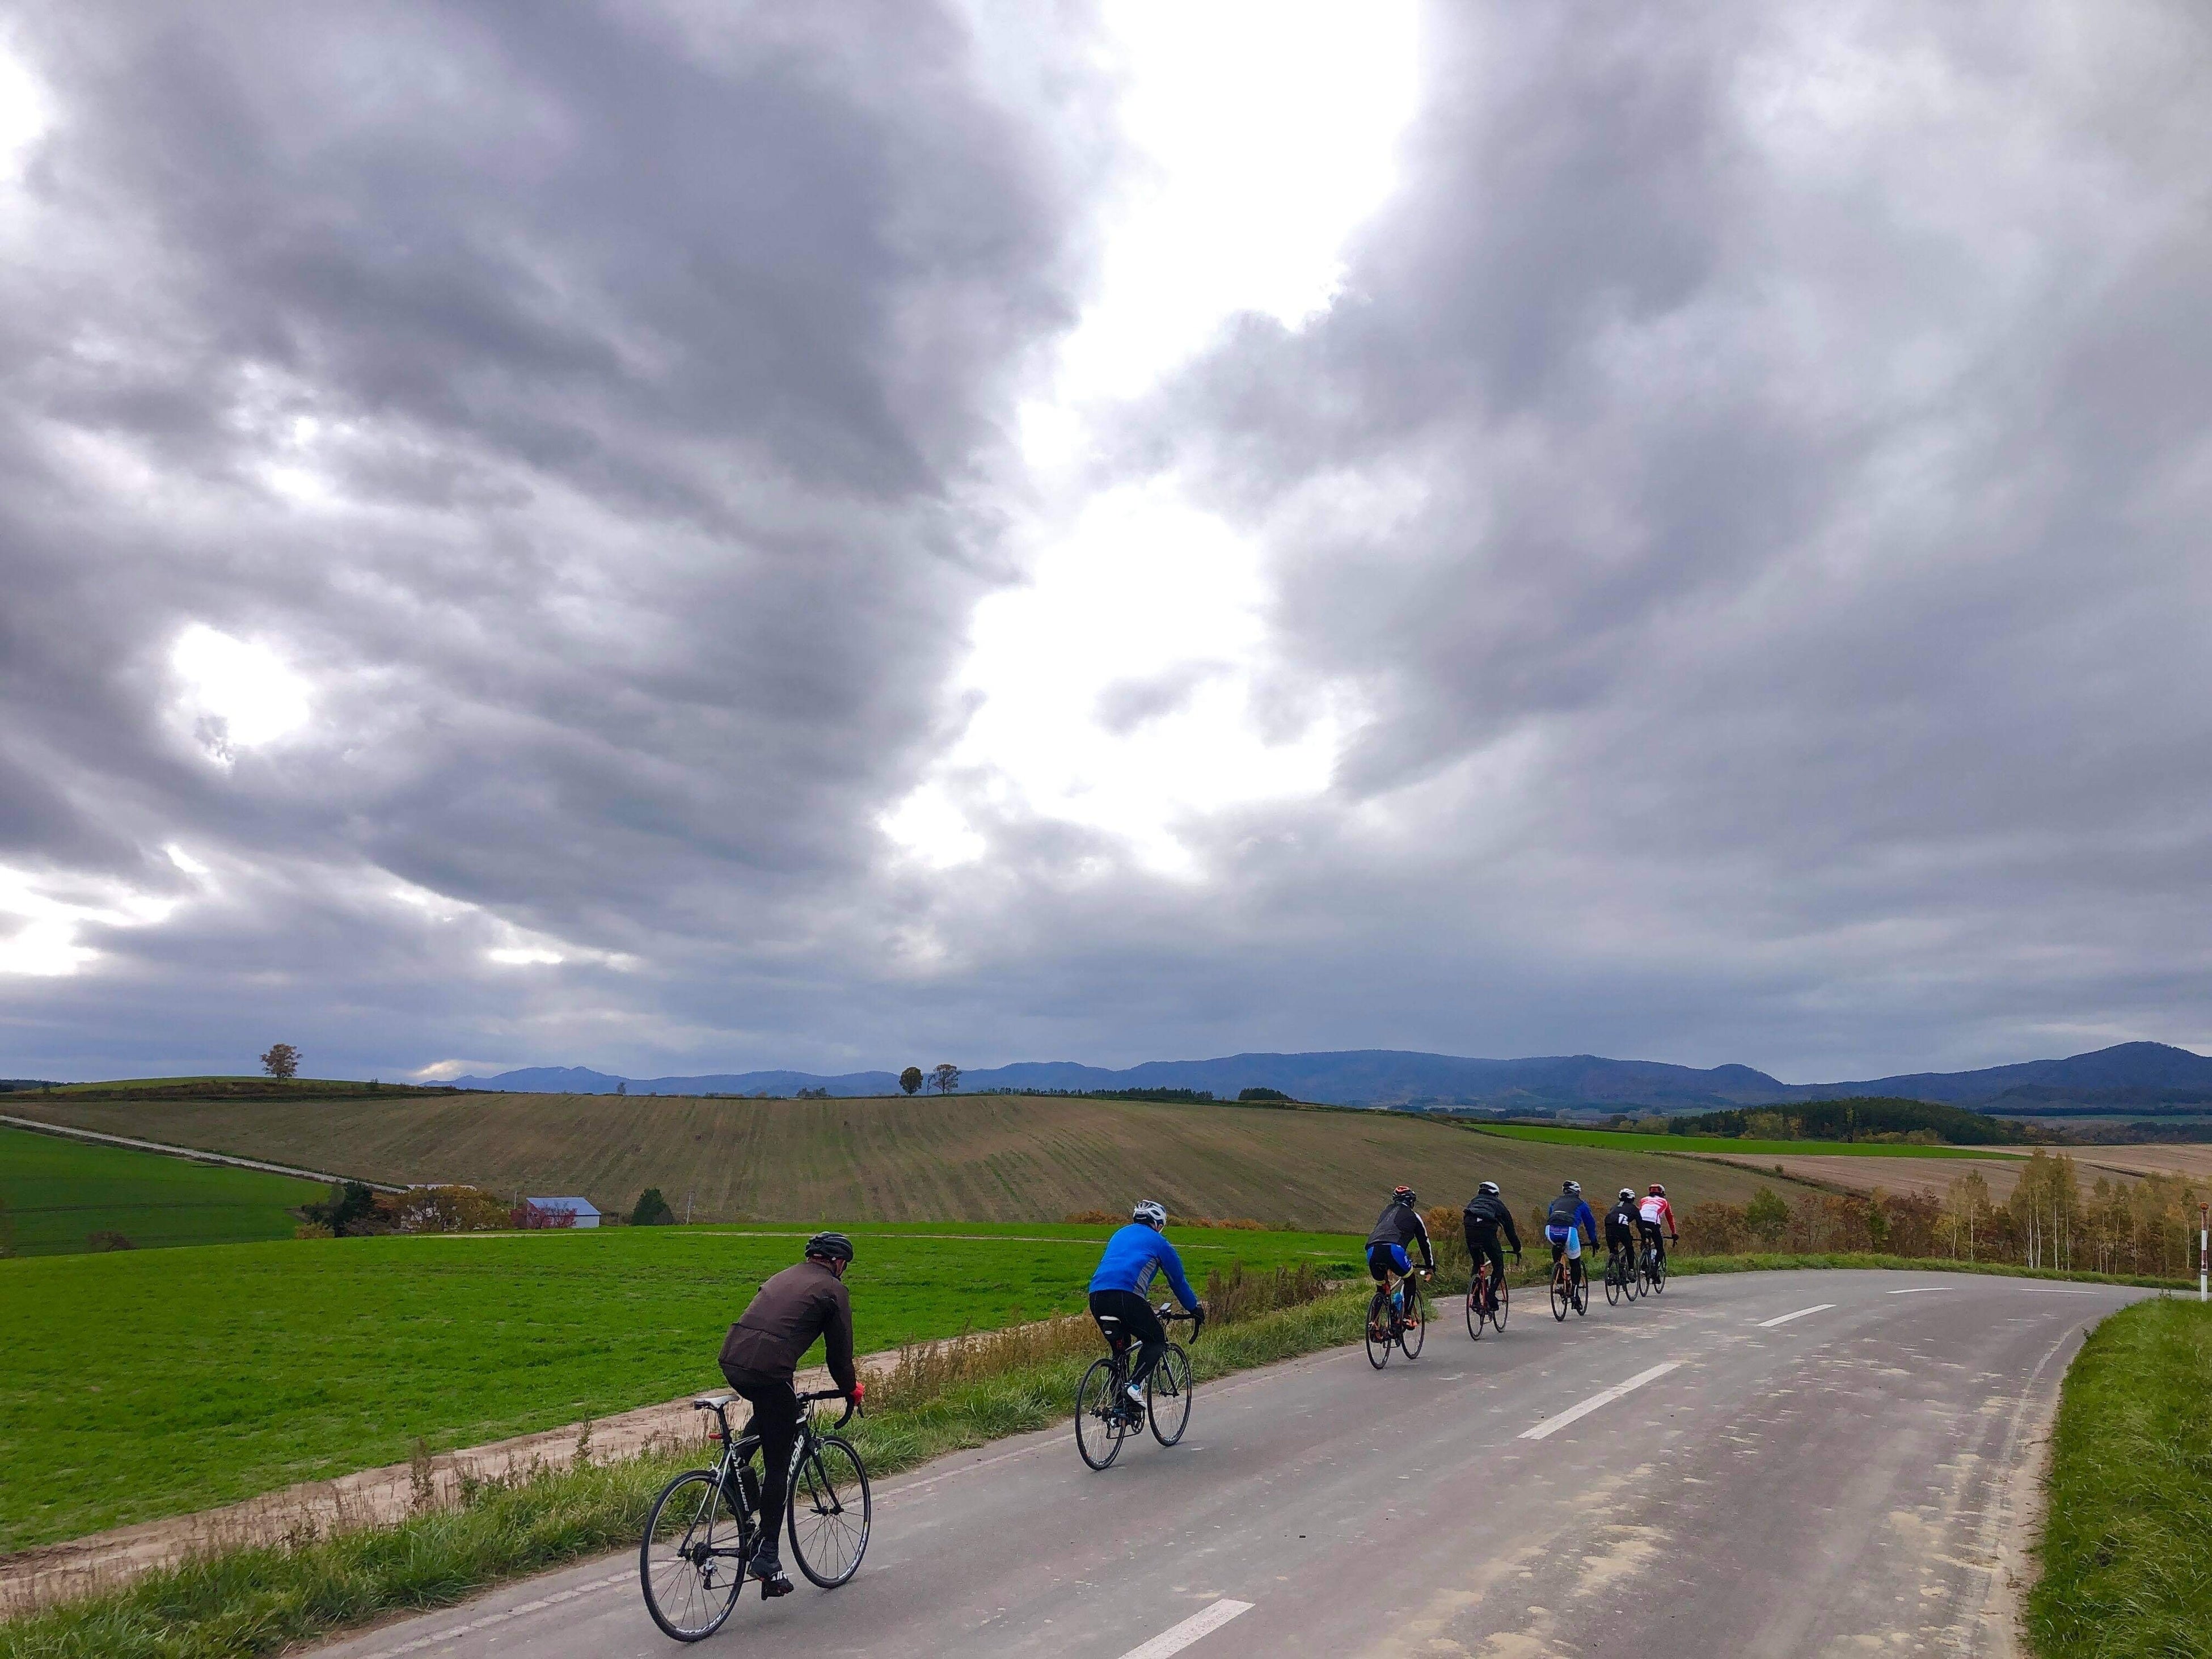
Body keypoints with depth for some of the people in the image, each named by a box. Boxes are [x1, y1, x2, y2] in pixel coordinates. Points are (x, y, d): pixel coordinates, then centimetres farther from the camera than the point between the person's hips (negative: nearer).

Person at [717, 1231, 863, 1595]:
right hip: (768, 1371, -7)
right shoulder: (833, 1289, 7)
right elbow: (839, 1351, 9)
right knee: (778, 1466, 5)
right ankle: (766, 1557, 6)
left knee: (771, 1413, 35)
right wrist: (852, 1389, 27)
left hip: (731, 1360, 7)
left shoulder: (784, 1277, 27)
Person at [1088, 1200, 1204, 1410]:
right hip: (1126, 1296, -5)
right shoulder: (1159, 1242, 18)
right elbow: (1179, 1281, 24)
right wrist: (1196, 1309, 39)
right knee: (1157, 1341, 14)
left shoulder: (1120, 1235, 33)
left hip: (1096, 1296, 5)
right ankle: (1135, 1385, -7)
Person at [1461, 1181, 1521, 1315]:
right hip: (1487, 1232, -3)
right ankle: (1491, 1300, 1)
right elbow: (1510, 1230, 28)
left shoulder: (1474, 1201, 34)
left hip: (1469, 1230, 3)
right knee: (1498, 1266, 13)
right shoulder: (1498, 1205, 26)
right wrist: (1517, 1249, 39)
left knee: (1476, 1264, 23)